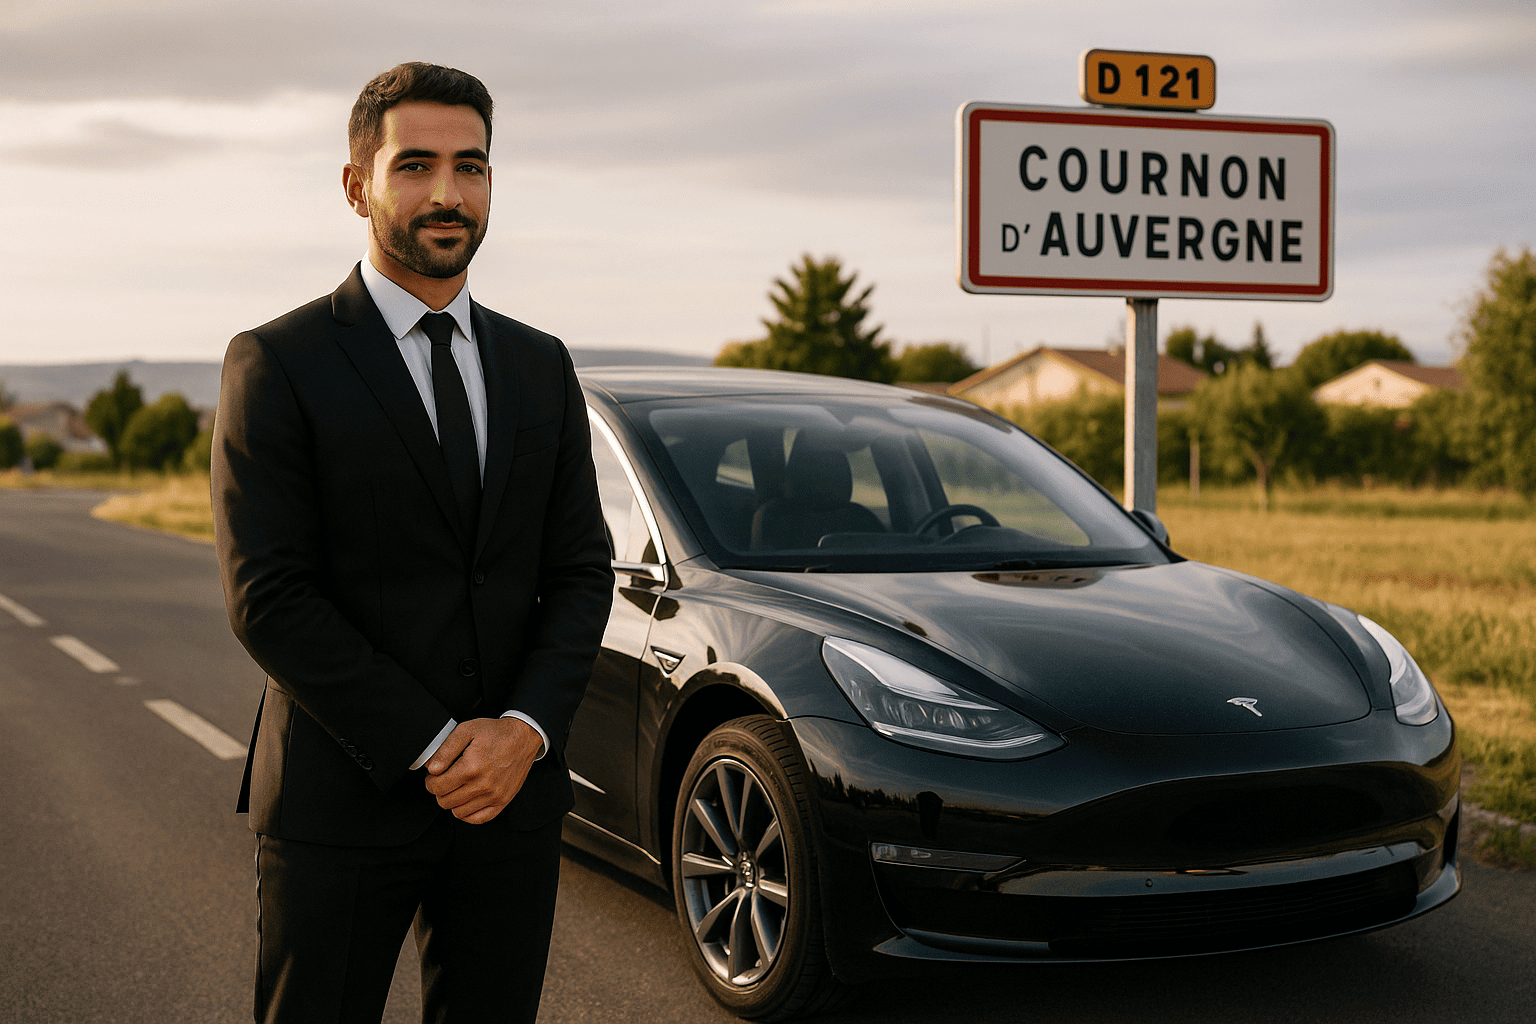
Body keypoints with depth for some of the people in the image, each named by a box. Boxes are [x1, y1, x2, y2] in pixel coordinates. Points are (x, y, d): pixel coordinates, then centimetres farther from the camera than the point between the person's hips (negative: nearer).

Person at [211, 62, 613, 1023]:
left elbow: (581, 570, 7)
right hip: (343, 804, -4)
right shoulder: (277, 364, -5)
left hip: (514, 794, 4)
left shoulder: (541, 367, 10)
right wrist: (431, 750, -15)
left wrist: (525, 728, -10)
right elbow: (268, 596, -11)